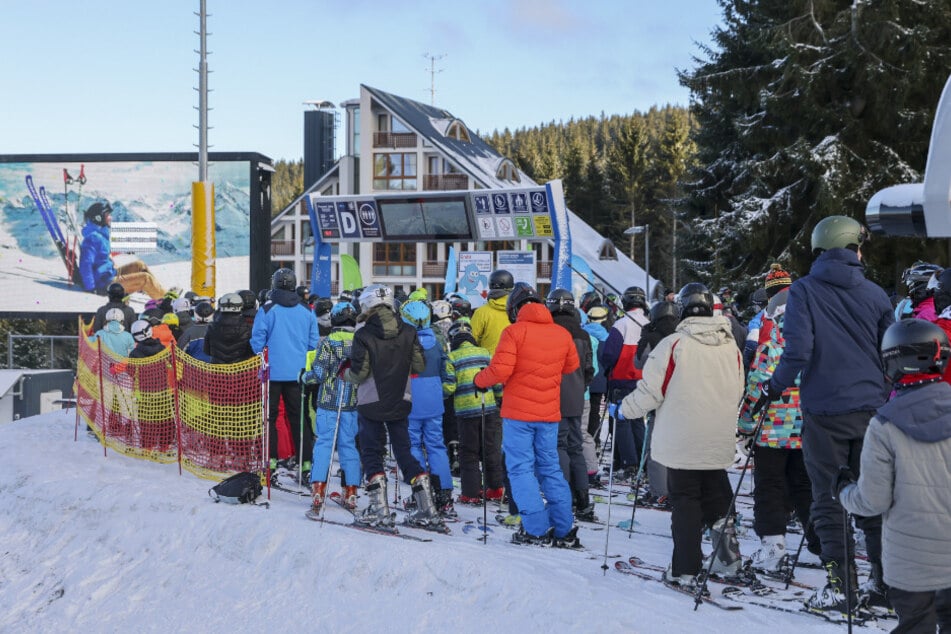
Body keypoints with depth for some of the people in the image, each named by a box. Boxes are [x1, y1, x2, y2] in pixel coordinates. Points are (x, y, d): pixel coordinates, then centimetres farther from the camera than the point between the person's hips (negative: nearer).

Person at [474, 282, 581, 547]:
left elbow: (500, 370, -17)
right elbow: (571, 366, 18)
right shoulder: (562, 334, 4)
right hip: (549, 414, 5)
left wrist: (479, 380, 1)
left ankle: (536, 530, -2)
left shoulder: (514, 331, -11)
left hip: (518, 413, -5)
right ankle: (565, 530, 12)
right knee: (550, 468, 13)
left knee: (521, 468, 2)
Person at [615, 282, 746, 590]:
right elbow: (737, 394, 13)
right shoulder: (731, 346, 3)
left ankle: (685, 571, 4)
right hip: (719, 443, 4)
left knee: (685, 502, 4)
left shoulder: (673, 344, -14)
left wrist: (623, 409, 4)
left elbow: (650, 391, -12)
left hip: (682, 444, -4)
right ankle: (728, 560, 17)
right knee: (718, 500, 19)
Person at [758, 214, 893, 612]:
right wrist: (889, 397, 23)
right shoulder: (873, 293, 4)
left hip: (824, 411, -3)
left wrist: (774, 388, -1)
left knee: (829, 498, 5)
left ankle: (840, 584, 4)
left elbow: (798, 350, -15)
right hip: (871, 409, 3)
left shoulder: (804, 291, -5)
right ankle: (885, 581, 16)